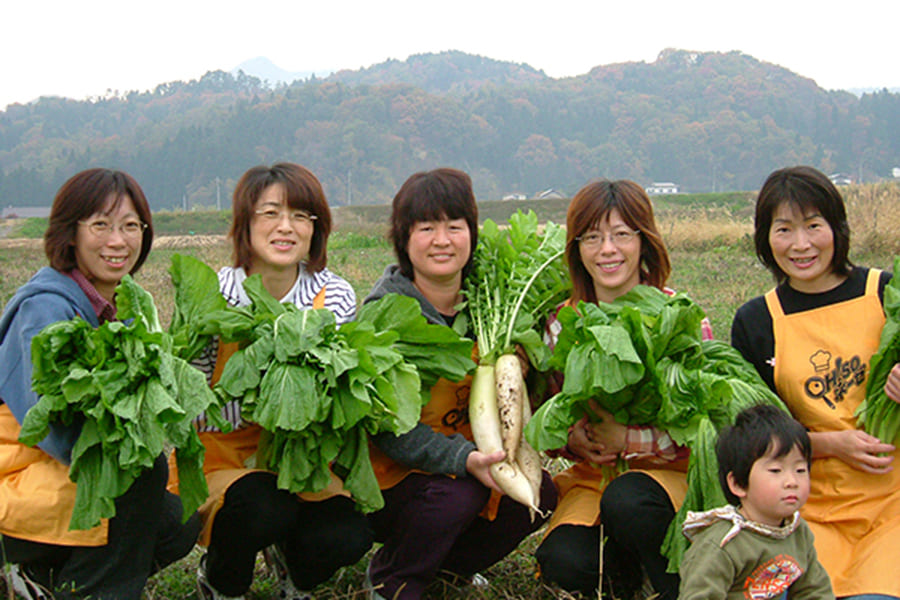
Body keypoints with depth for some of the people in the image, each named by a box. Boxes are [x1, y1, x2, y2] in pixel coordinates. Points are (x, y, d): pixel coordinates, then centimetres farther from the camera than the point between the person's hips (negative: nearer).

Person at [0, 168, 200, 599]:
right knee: (143, 469, -26)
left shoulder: (119, 304, 7)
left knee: (179, 524, -3)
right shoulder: (46, 306, -20)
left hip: (59, 466, 8)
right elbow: (55, 425, -30)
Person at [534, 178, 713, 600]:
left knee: (625, 501, -36)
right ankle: (624, 563, 10)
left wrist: (626, 439, -20)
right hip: (591, 475, 3)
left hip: (669, 471, -2)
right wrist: (570, 439, -13)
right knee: (563, 563, -26)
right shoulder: (562, 323, 2)